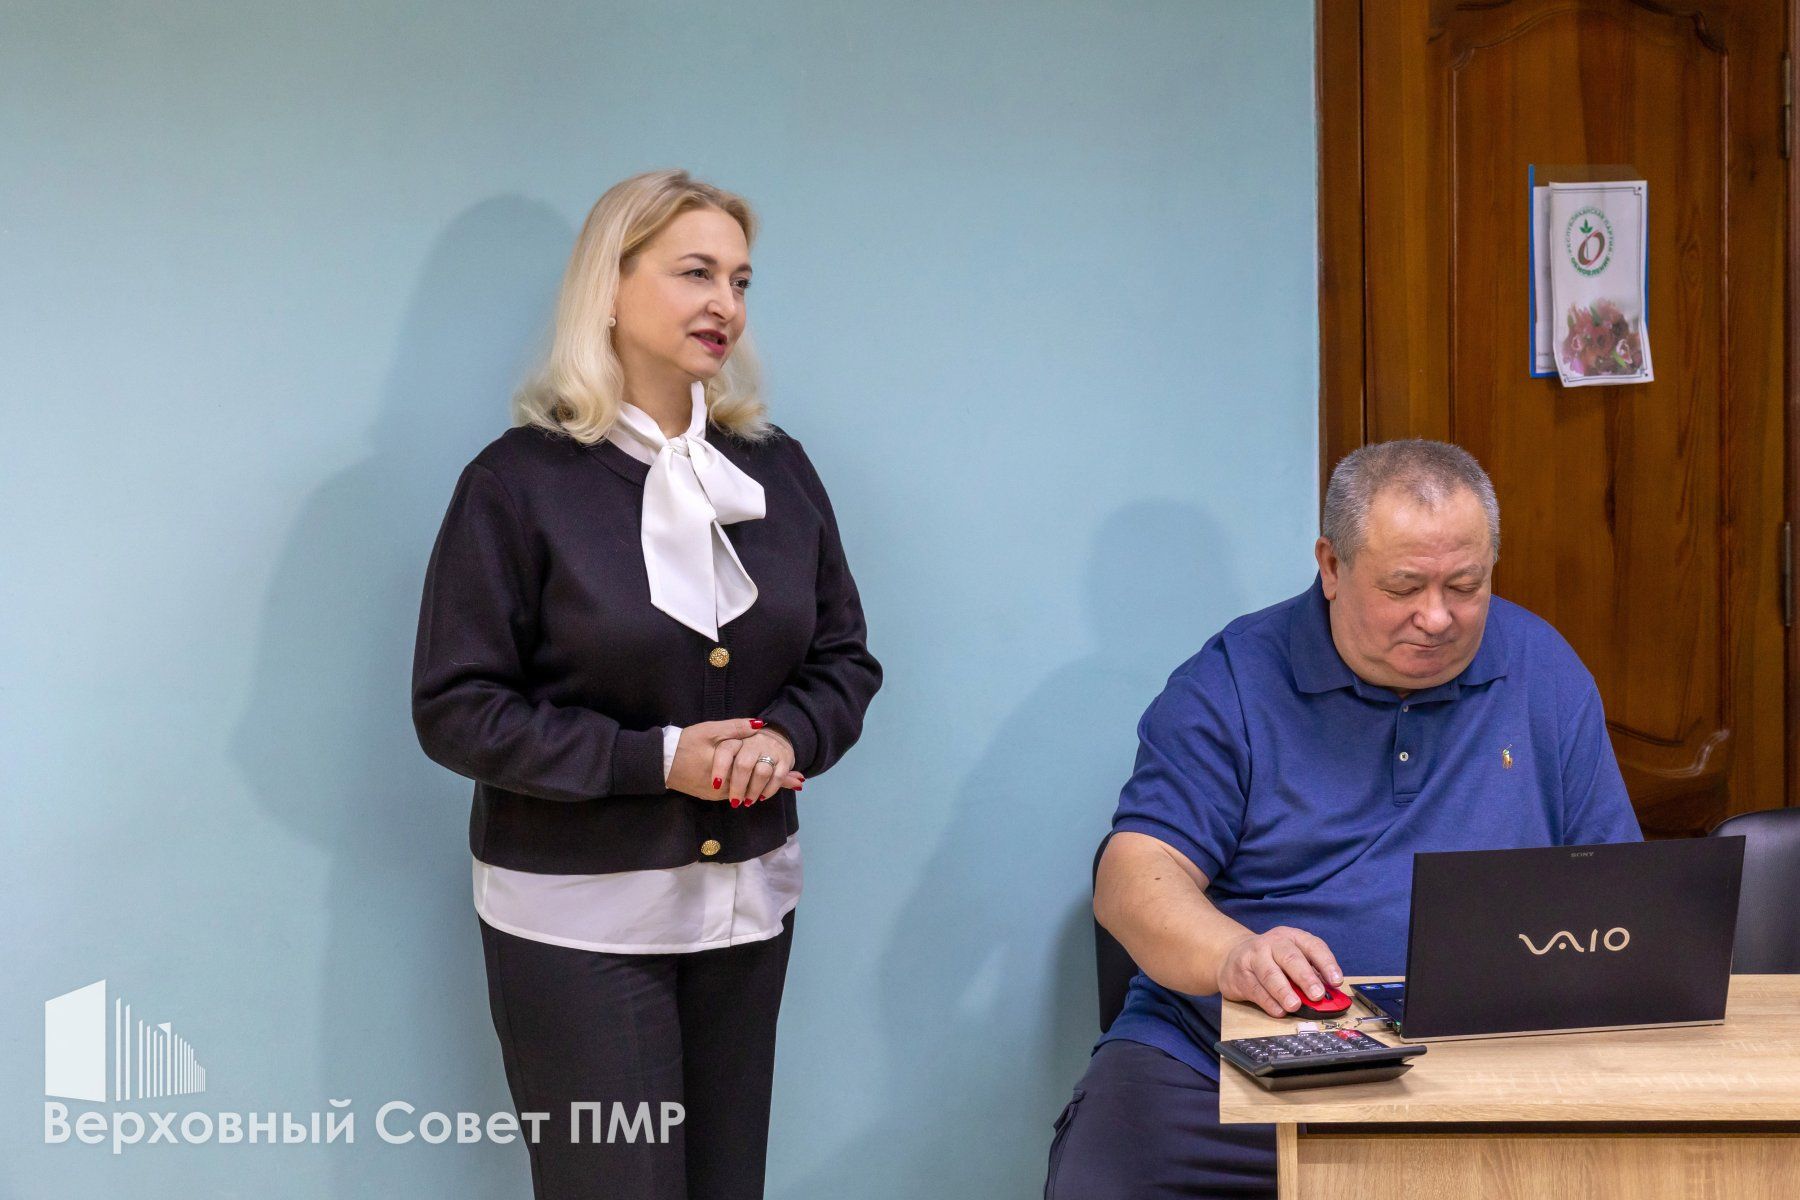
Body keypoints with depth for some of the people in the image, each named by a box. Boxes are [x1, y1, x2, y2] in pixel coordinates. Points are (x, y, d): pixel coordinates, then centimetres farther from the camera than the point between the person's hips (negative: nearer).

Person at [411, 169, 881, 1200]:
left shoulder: (776, 469, 6)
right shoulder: (522, 479, -9)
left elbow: (846, 658, 12)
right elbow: (457, 710, -11)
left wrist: (790, 736, -11)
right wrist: (654, 760, -18)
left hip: (748, 902, 5)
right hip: (580, 919, -5)